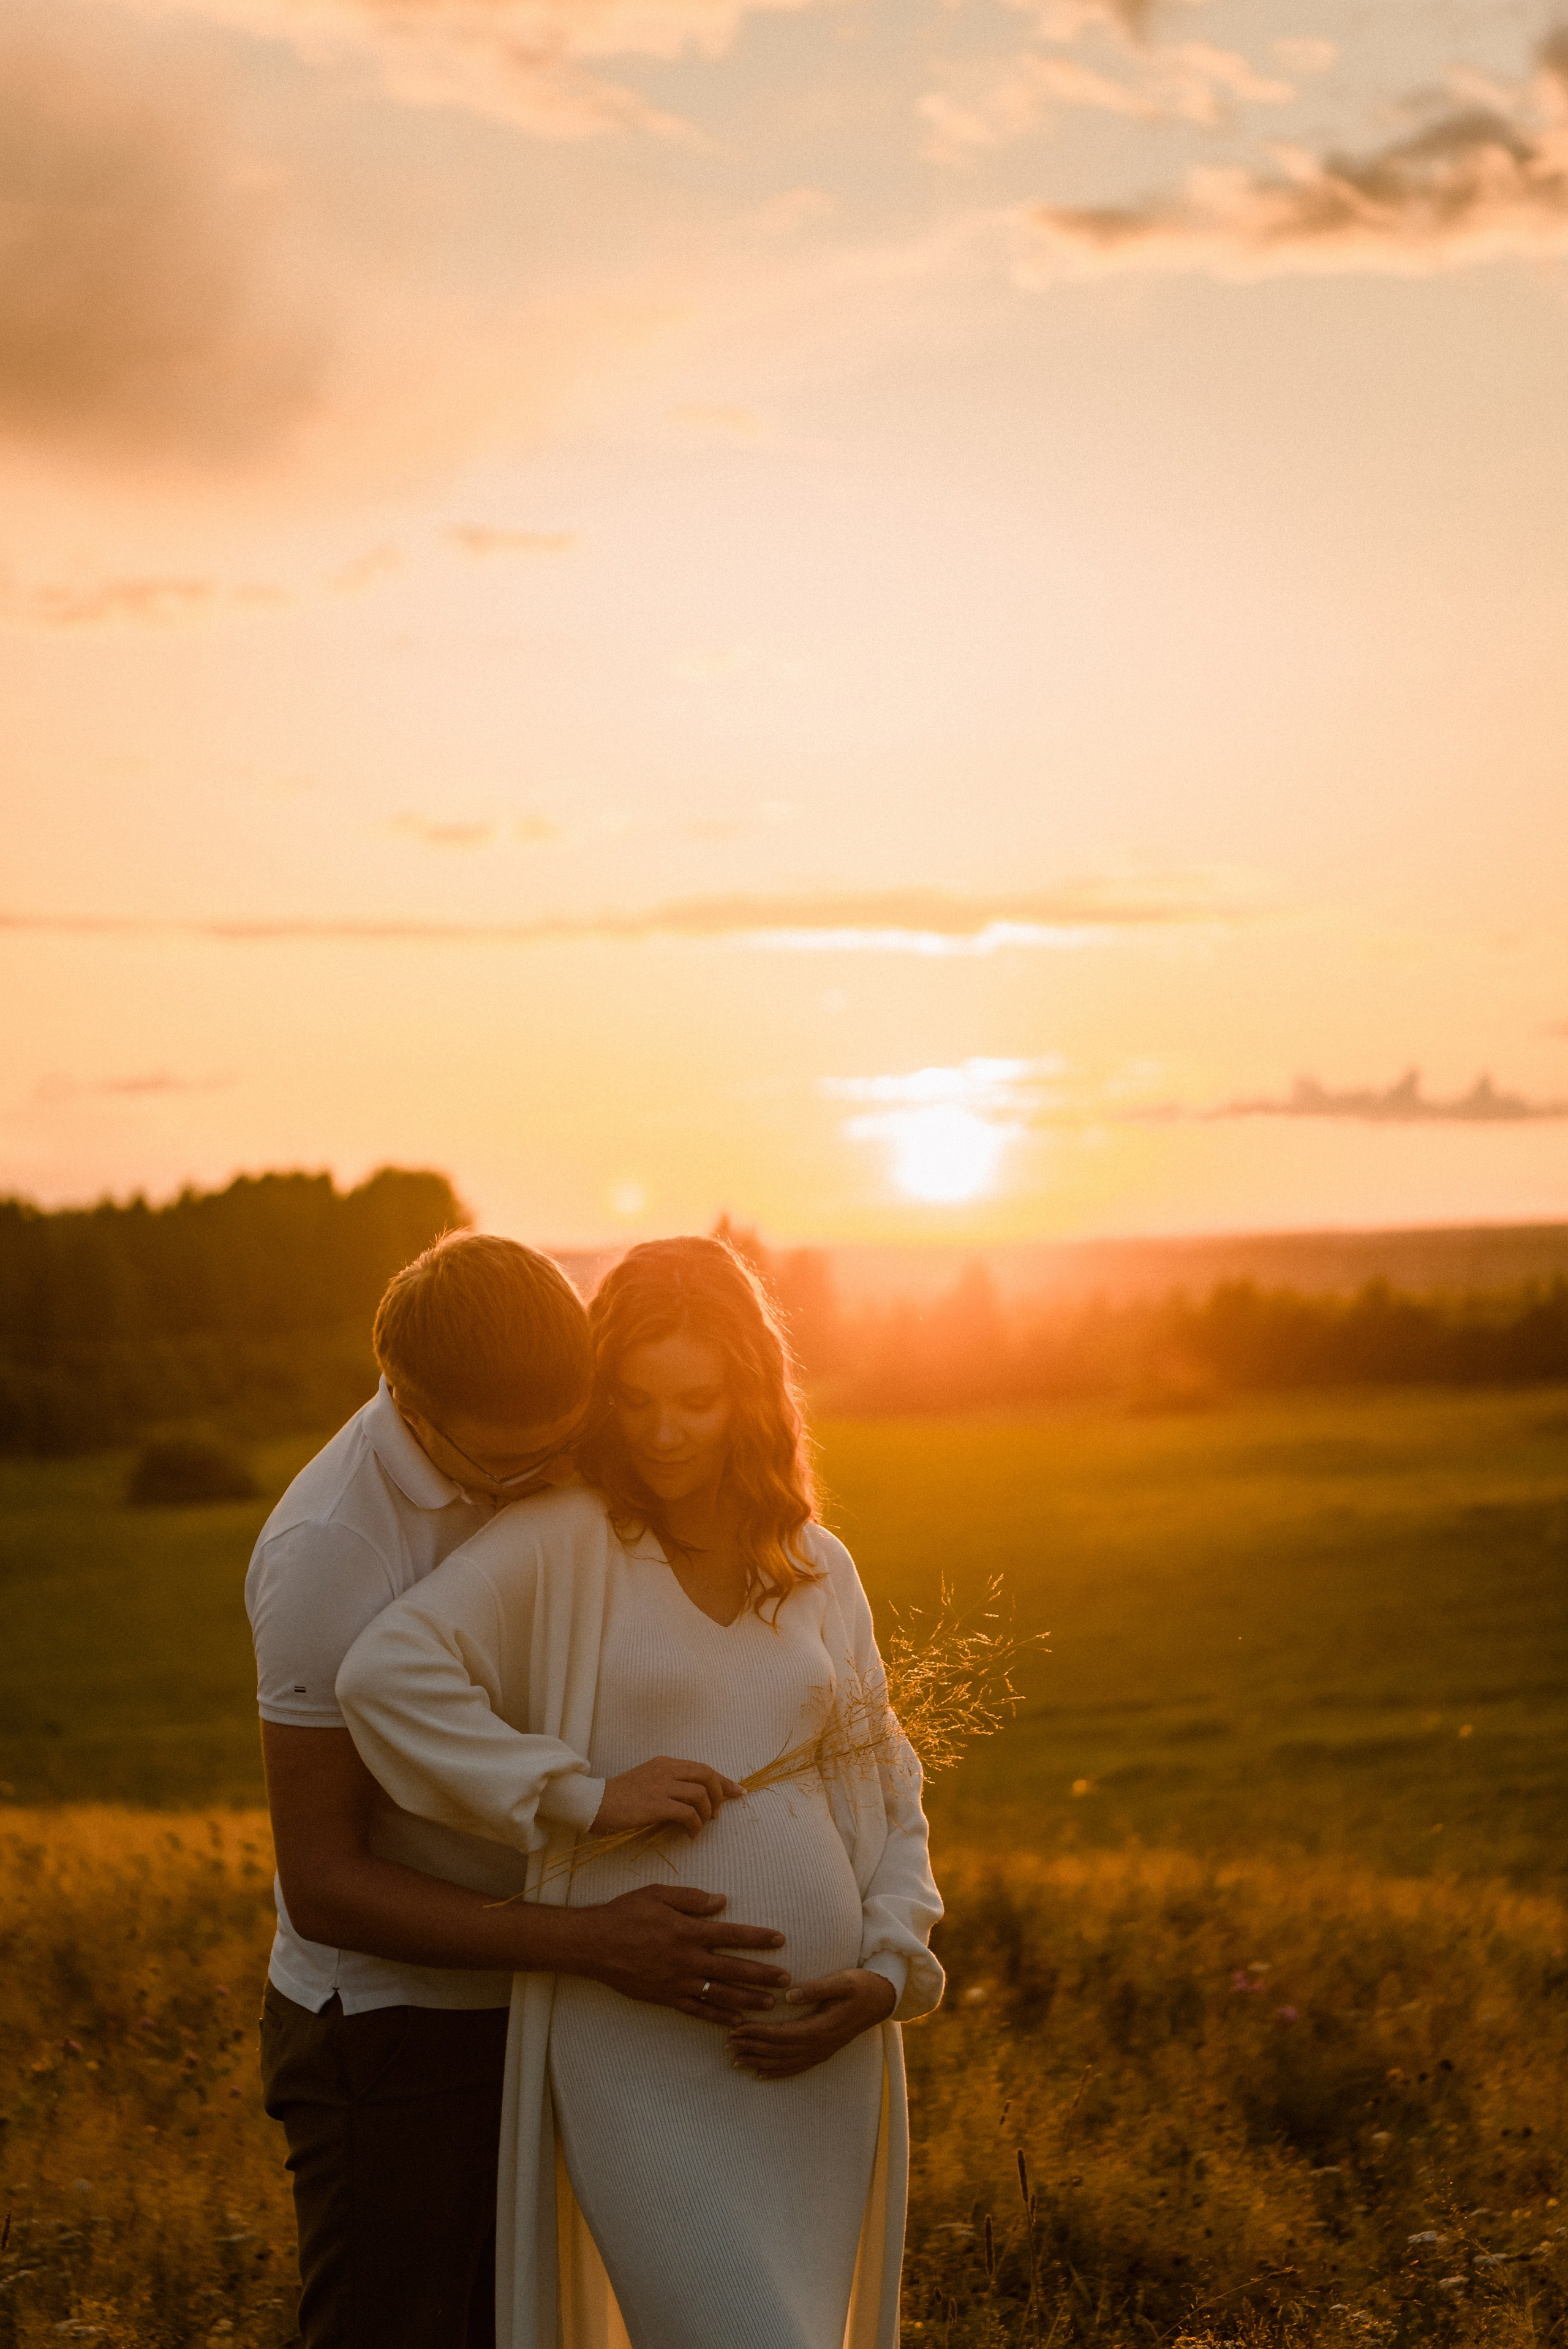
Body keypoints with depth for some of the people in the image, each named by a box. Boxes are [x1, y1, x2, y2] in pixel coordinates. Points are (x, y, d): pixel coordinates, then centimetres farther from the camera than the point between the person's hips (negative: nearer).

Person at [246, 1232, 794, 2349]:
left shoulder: (519, 1463, -1)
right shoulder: (329, 1551, -25)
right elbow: (324, 1886, -23)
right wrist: (592, 1945, -29)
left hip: (508, 2008, 7)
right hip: (391, 2036, -7)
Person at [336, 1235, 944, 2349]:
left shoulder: (821, 1570, 11)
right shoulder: (561, 1547, -5)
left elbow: (885, 1787, 16)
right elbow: (384, 1673, -18)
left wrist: (888, 1970, 1)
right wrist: (581, 1796, -18)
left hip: (817, 2047, 5)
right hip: (643, 2051, -5)